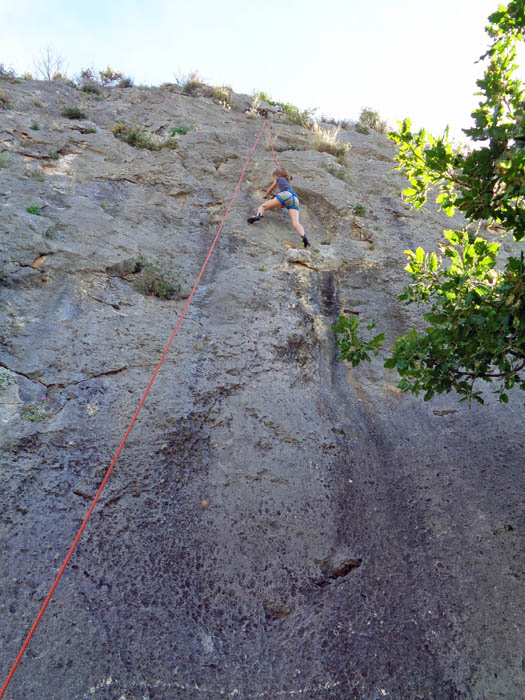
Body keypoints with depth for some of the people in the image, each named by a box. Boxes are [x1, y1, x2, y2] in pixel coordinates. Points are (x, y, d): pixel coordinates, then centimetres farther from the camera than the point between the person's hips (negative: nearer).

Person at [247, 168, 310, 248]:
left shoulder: (279, 179, 28)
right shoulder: (288, 182, 41)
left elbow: (270, 189, 42)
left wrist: (266, 195, 59)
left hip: (286, 194, -5)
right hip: (295, 199, 5)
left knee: (263, 206, 2)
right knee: (296, 223, -15)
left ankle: (258, 215, -31)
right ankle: (303, 236, -42)